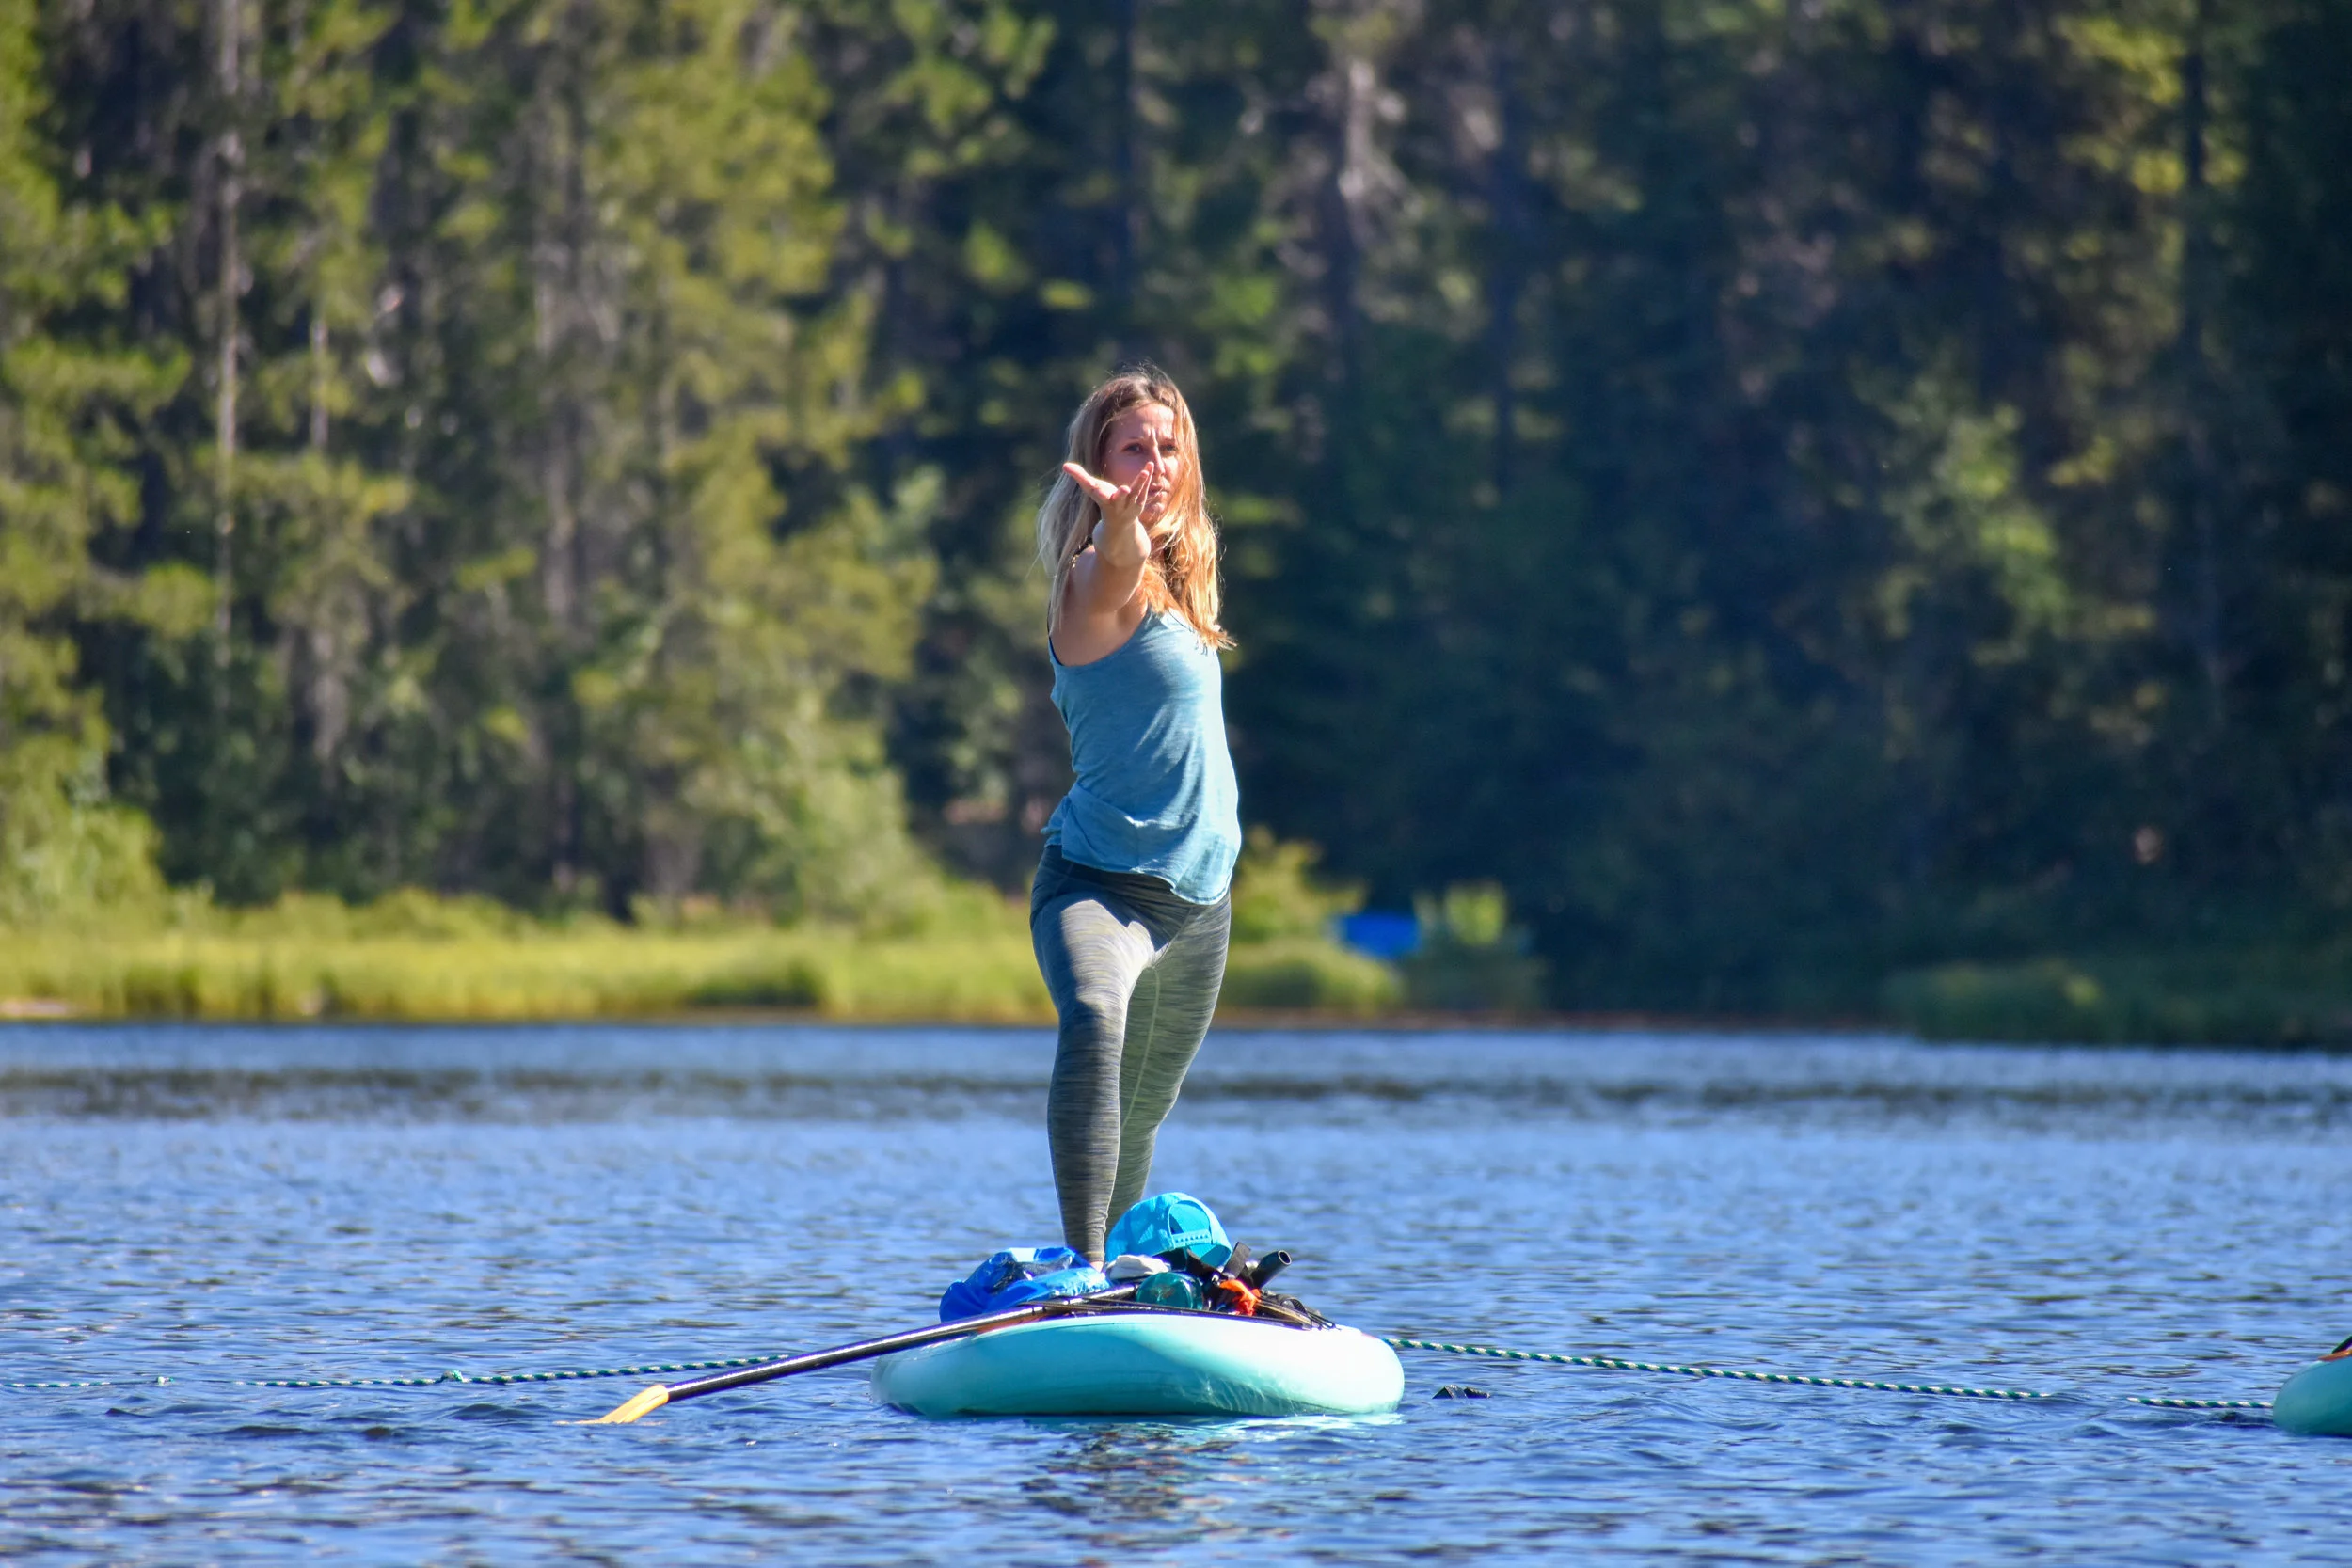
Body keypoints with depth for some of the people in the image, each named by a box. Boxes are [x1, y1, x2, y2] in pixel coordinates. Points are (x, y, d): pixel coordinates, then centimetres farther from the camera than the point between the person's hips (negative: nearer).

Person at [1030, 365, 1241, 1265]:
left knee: (1139, 1120, 18)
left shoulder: (1179, 576, 12)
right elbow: (1116, 565, -39)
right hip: (1098, 885, -8)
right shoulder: (1094, 581, -13)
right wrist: (1119, 524, -61)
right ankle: (1081, 1267, -46)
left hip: (1199, 898, 8)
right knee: (1093, 1020, -37)